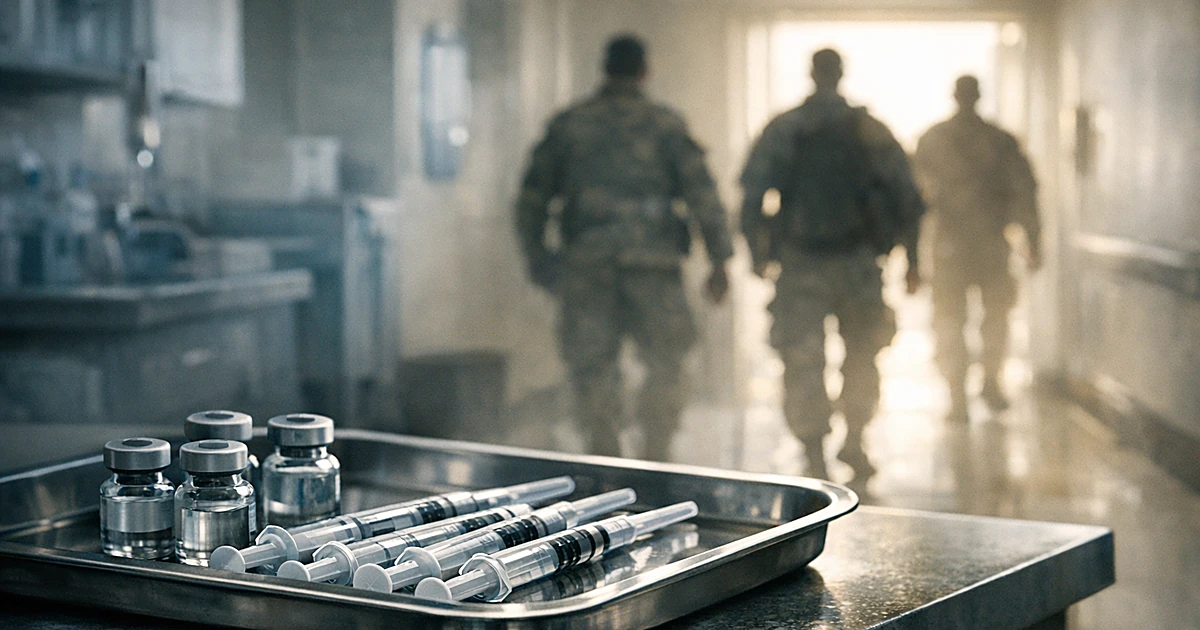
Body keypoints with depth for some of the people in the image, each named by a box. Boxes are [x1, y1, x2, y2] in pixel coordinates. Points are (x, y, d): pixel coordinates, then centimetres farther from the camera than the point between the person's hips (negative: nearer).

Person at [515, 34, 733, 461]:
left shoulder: (567, 124, 8)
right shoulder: (665, 125, 2)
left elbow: (533, 197, 10)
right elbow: (702, 191, -4)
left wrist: (536, 258, 19)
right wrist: (720, 259, -1)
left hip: (586, 265, 2)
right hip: (653, 264, -1)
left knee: (592, 369, 6)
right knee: (663, 366, 9)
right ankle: (656, 461, 8)